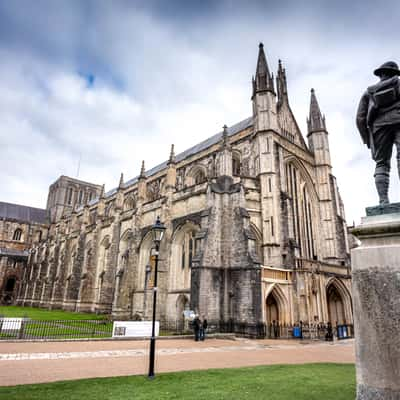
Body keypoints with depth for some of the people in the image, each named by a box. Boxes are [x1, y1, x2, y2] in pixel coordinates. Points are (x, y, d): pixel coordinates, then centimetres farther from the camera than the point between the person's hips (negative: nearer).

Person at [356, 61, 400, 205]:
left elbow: (360, 119, 14)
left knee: (381, 163, 0)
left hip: (379, 125, 2)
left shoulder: (369, 92, 27)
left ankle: (383, 201, -18)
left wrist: (366, 139, 17)